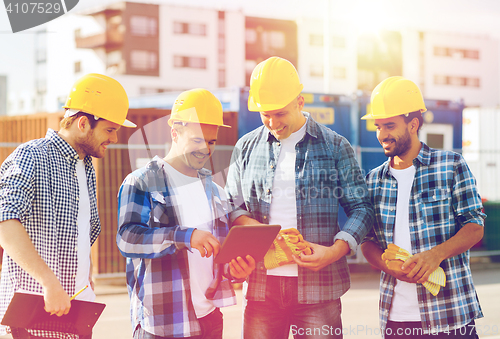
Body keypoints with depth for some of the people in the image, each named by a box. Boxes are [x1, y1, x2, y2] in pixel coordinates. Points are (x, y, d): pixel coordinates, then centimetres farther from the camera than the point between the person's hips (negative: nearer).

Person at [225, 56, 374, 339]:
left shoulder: (335, 146, 4)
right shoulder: (247, 148, 12)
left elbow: (361, 207, 4)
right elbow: (232, 204, 16)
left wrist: (335, 251, -12)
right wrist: (251, 226, -7)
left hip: (318, 286, -2)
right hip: (262, 285, 2)